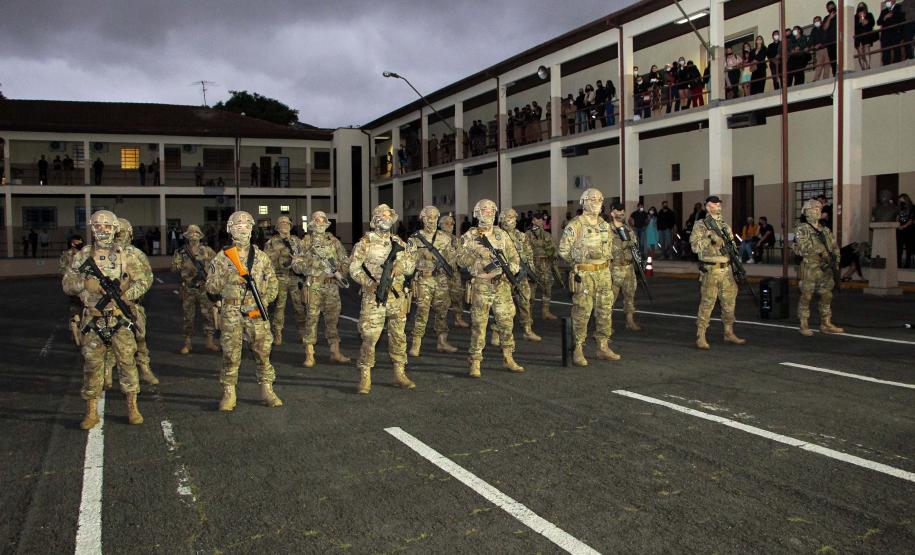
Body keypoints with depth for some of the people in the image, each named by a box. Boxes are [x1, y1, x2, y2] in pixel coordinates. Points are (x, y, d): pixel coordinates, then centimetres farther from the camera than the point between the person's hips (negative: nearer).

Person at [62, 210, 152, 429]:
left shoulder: (125, 255, 2)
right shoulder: (82, 256, 6)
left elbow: (144, 279, 2)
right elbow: (66, 284, 5)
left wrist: (127, 295, -14)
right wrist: (85, 282, -15)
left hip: (120, 319, -1)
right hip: (92, 319, 1)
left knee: (127, 361, 1)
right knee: (92, 364, 5)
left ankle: (132, 407, 13)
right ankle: (91, 412, 16)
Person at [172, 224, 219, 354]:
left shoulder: (207, 251, 1)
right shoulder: (180, 252, 2)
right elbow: (174, 269, -1)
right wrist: (178, 256, -17)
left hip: (204, 289, 0)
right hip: (188, 290, 0)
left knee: (209, 315, 3)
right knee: (188, 317, 7)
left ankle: (210, 341, 13)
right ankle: (187, 343, 17)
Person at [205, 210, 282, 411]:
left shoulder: (261, 256, 9)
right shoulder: (222, 257, 3)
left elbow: (272, 283, 11)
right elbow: (210, 286, 1)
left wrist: (264, 301, -4)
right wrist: (229, 279, -14)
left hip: (256, 312, 2)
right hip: (231, 312, -1)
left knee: (263, 352, 4)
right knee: (231, 355, 2)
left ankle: (267, 391, 15)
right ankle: (228, 394, 13)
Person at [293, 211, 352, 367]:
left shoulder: (334, 241, 11)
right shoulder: (306, 242, 3)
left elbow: (345, 262, 13)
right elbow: (296, 264, 1)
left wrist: (340, 274, -5)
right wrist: (309, 267, -15)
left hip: (332, 286, 3)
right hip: (313, 286, -3)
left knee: (332, 319, 8)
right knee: (311, 319, -2)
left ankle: (335, 353, 16)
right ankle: (309, 355, 2)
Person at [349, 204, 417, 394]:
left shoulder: (398, 242, 13)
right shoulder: (365, 243, 0)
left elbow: (411, 263, 11)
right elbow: (354, 268, -4)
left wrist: (400, 265, -11)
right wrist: (369, 283, -18)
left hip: (397, 296, 5)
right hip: (373, 297, -4)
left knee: (398, 336, 10)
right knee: (370, 337, -6)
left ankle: (400, 374, 20)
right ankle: (365, 378, 4)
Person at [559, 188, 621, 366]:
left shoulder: (605, 225, 12)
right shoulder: (575, 225, -8)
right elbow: (563, 250, -5)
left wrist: (605, 262, 13)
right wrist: (580, 260, -2)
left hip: (604, 273, 7)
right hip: (583, 274, -7)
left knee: (605, 310, 10)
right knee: (582, 312, -4)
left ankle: (603, 347, 20)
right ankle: (578, 350, 4)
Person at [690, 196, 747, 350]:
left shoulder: (725, 225, 14)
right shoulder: (700, 225, -5)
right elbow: (695, 246, -15)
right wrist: (709, 238, -25)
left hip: (727, 269, 7)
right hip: (710, 270, -7)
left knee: (729, 301, 12)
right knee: (707, 303, -6)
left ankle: (729, 333, 25)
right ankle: (700, 337, 0)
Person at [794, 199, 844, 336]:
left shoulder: (825, 230, 16)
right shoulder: (801, 229, -4)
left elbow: (834, 248, 18)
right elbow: (804, 247, -16)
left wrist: (835, 263, 6)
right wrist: (822, 253, -19)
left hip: (826, 268, 6)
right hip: (809, 267, -6)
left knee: (827, 296, 8)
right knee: (806, 296, -2)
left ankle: (826, 324, 18)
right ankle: (804, 325, 5)